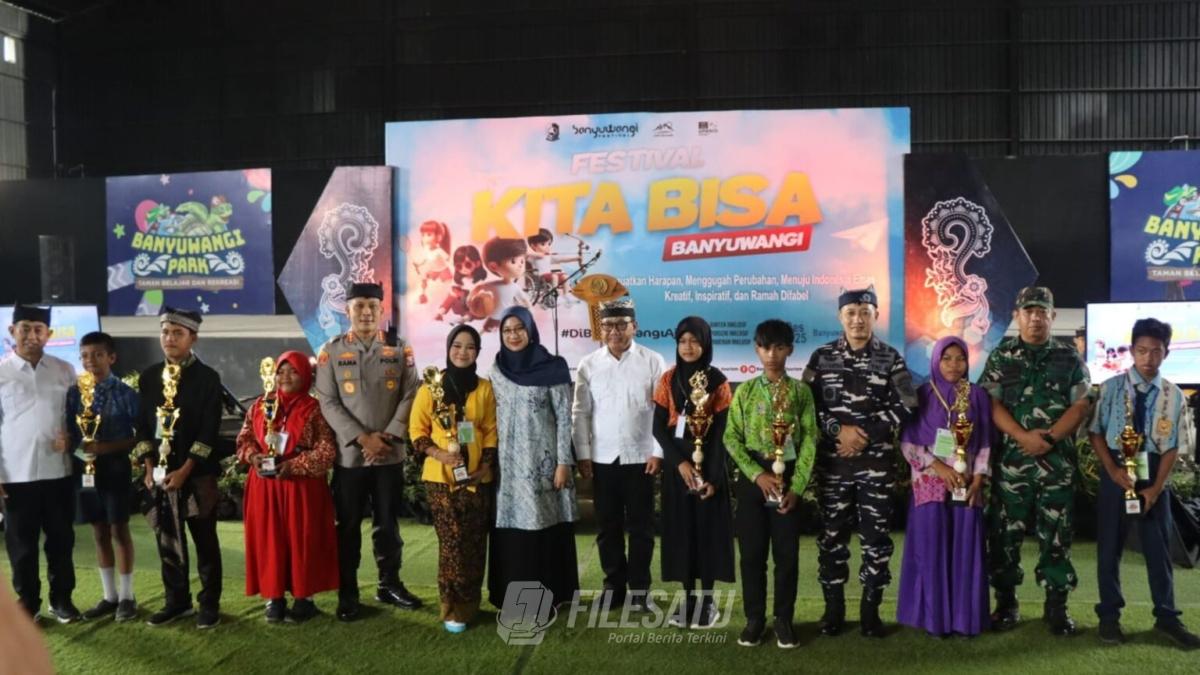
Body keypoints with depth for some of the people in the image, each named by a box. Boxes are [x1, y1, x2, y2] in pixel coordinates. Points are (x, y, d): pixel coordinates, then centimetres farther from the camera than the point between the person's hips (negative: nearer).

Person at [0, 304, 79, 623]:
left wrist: (71, 436, -9)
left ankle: (62, 599, 25)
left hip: (59, 471, 2)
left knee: (61, 539, 10)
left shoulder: (65, 371, 5)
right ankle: (27, 604, 23)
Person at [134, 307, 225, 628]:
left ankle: (210, 604, 15)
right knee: (167, 541, 11)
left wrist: (184, 470, -14)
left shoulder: (207, 377, -5)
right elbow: (143, 425, 10)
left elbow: (209, 431, -9)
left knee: (204, 541, 4)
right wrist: (149, 467, -1)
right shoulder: (149, 377, 10)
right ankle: (177, 601, 25)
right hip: (159, 473, 4)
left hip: (198, 475, -4)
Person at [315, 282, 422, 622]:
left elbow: (410, 397, -1)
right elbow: (328, 402, -5)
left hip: (390, 454, 1)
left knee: (388, 523, 11)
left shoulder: (400, 350, 4)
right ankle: (347, 594, 17)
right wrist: (362, 438, -14)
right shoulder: (331, 351, 1)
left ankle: (389, 585, 25)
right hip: (348, 455, -1)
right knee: (348, 526, 6)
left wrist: (387, 437, -12)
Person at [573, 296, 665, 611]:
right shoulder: (588, 365, 3)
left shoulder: (652, 361, -2)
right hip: (603, 458, 2)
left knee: (641, 526, 7)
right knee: (607, 527, 10)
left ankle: (640, 588, 20)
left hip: (641, 457, -2)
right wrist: (583, 454, -1)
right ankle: (614, 585, 24)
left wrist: (657, 451, -7)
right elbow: (580, 413, 4)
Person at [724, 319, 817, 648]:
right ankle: (754, 619, 16)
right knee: (752, 552, 5)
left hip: (788, 477, 0)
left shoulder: (801, 391, 2)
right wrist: (758, 474, -13)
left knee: (787, 553, 4)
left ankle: (784, 620, 17)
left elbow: (810, 440, -2)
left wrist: (797, 486, -10)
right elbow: (731, 437, -2)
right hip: (753, 478, 1)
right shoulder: (745, 391, 3)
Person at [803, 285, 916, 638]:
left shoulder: (891, 358, 3)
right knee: (832, 534, 6)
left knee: (876, 535, 4)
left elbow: (905, 406, -4)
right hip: (832, 461, 0)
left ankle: (870, 608, 18)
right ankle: (834, 606, 19)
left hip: (877, 462, 0)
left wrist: (867, 433, -12)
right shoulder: (822, 357, 4)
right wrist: (838, 429, -13)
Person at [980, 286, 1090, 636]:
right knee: (1005, 533, 4)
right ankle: (1006, 602, 17)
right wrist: (1023, 436, -15)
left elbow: (1080, 406, 1)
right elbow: (992, 405, -2)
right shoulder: (1001, 356, 4)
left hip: (1058, 462, 0)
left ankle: (1057, 605, 16)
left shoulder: (1069, 357, 6)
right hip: (1011, 460, 0)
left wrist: (1049, 438, -13)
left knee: (1056, 535, 4)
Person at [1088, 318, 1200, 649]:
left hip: (1153, 473, 1)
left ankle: (1167, 617, 23)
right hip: (1115, 470, -1)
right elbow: (1096, 432, -3)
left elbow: (1173, 447, -1)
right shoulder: (1111, 388, -5)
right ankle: (1109, 615, 18)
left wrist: (1156, 486, -8)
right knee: (1109, 546, 6)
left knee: (1159, 547, 10)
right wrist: (1114, 471, -13)